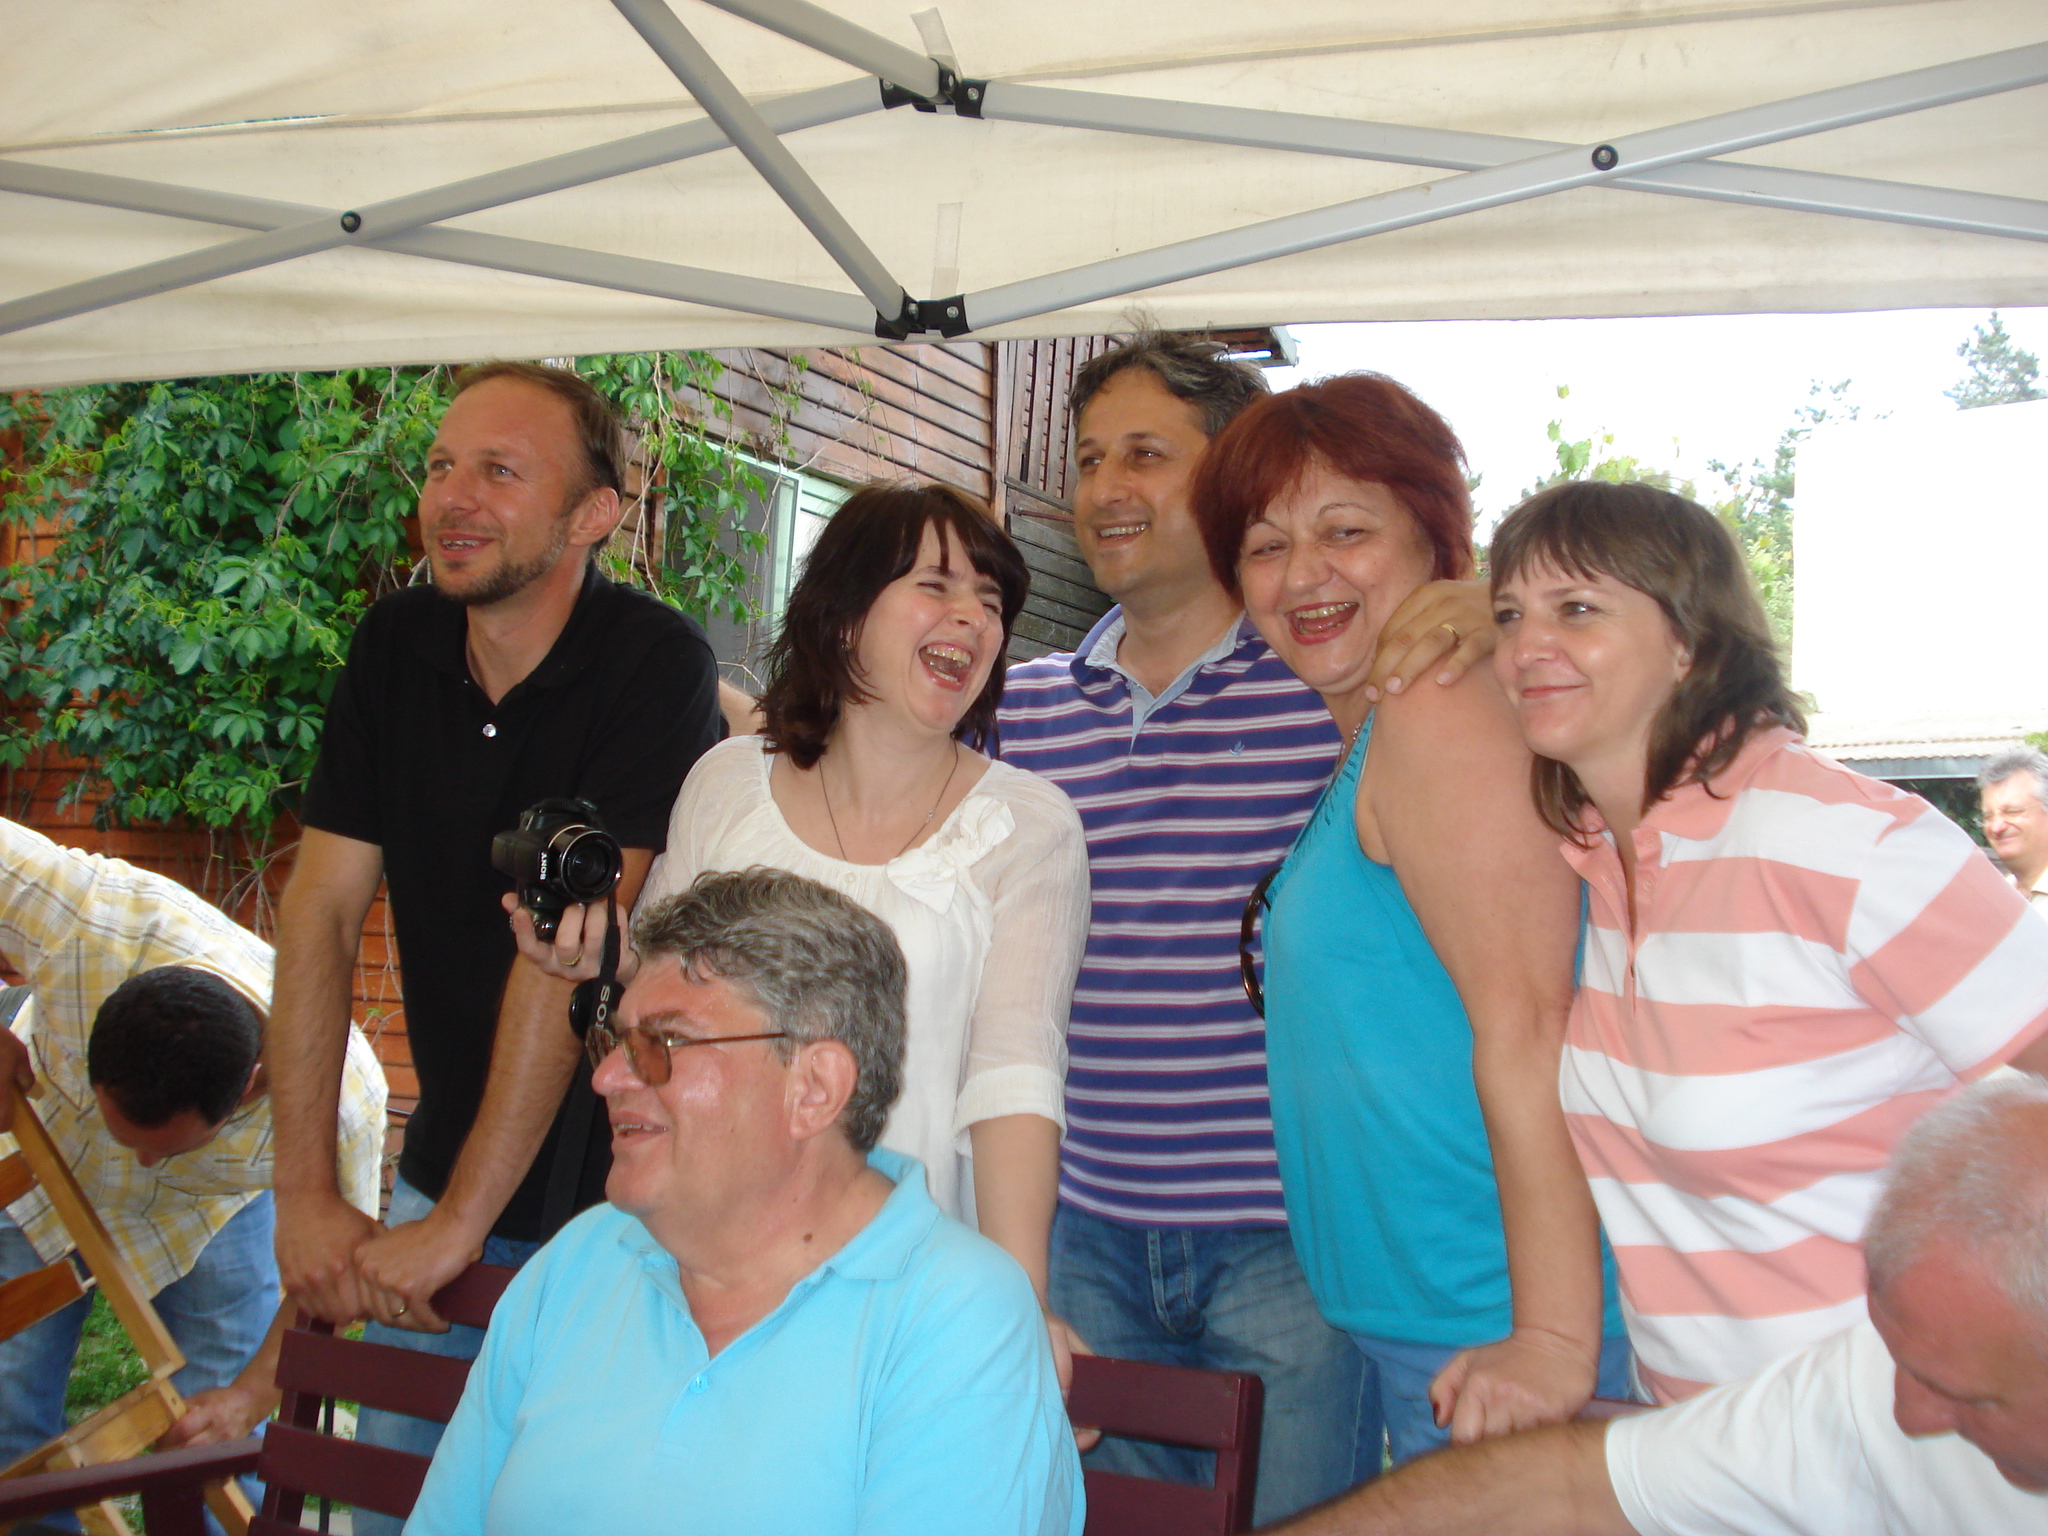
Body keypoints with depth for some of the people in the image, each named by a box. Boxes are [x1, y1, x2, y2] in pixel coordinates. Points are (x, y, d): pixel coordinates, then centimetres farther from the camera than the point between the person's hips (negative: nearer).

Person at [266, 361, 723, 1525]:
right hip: (441, 1174, 5)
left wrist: (462, 1217, -20)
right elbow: (322, 913, -2)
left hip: (618, 1196, -5)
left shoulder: (655, 663, -19)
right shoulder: (398, 646, -1)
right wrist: (305, 1192, -7)